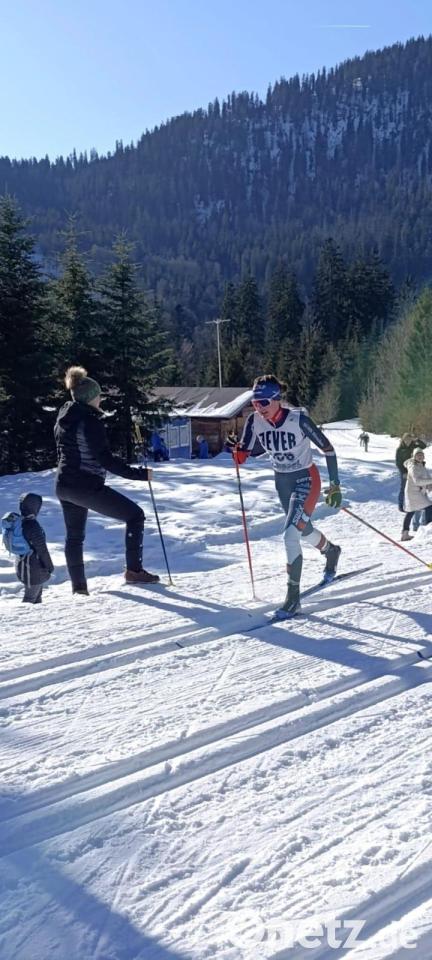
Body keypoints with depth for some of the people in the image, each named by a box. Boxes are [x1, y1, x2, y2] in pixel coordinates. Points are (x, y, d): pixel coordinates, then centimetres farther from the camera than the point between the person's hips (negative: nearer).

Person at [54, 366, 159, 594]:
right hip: (88, 487, -9)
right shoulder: (90, 422, -18)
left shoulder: (63, 419, 9)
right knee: (135, 515, 3)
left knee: (74, 535, 22)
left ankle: (78, 584, 27)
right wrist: (139, 474, -19)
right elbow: (106, 459, -22)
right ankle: (134, 570, 3)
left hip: (63, 485, 9)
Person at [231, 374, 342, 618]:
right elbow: (242, 454, -8)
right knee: (303, 530, 23)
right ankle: (331, 551, 57)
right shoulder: (255, 421, -13)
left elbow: (327, 448, -16)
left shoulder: (298, 418, -25)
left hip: (306, 478, -6)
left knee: (291, 534, -19)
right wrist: (237, 453, -33)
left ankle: (293, 597, -9)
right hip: (281, 480, 6)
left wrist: (335, 486, -15)